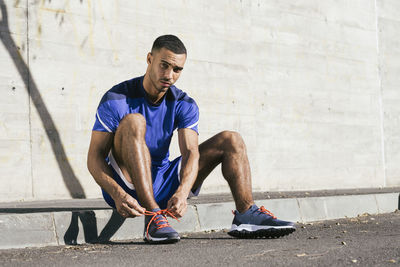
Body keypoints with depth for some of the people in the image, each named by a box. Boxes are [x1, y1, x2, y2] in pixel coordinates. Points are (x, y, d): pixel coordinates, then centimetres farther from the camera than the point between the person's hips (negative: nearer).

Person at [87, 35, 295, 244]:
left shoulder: (184, 105, -1)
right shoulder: (116, 100, -14)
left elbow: (191, 152, -15)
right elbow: (94, 158, -18)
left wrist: (182, 193, -36)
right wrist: (118, 195, -37)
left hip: (162, 185, 5)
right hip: (125, 184, -4)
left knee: (231, 141, -2)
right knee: (134, 122, -33)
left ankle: (246, 216, -12)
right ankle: (153, 218, -39)